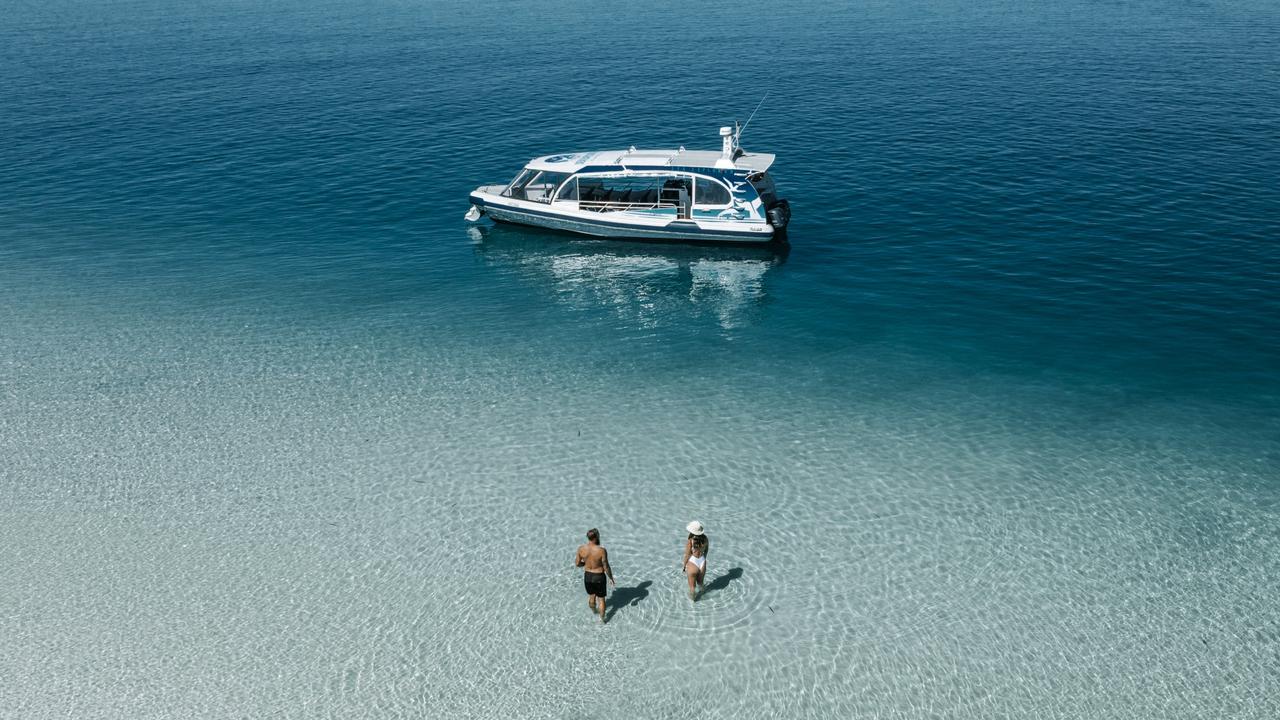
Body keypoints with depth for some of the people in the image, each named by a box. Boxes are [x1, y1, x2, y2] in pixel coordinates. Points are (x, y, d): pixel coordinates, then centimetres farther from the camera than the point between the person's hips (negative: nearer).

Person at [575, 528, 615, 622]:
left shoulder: (581, 549, -16)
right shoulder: (602, 551, -27)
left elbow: (577, 564, -4)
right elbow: (606, 567, -18)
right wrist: (611, 579, -2)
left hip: (587, 576, 3)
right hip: (599, 577, -3)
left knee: (591, 595, 30)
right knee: (601, 598, 20)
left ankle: (594, 610, 55)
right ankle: (602, 619, 35)